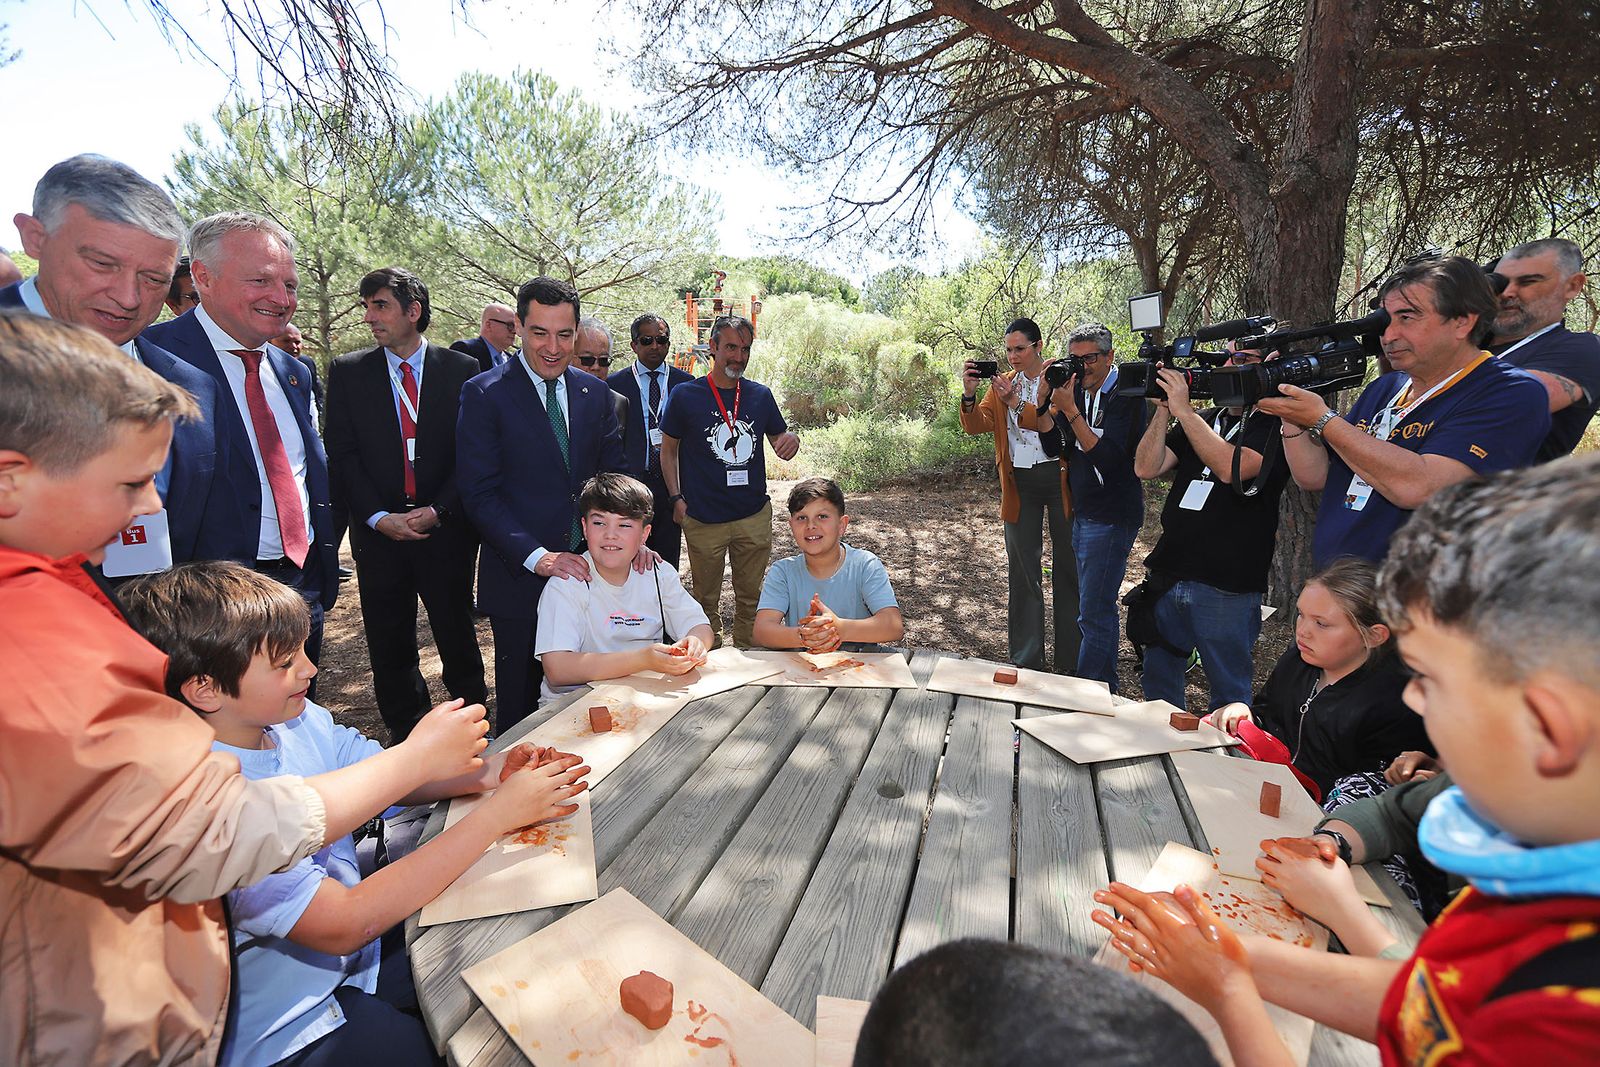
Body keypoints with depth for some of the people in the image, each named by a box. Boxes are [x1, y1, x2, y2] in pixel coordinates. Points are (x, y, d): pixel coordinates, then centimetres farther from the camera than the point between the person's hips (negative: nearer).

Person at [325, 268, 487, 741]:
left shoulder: (462, 371, 1)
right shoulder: (348, 372, 6)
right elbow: (343, 455, 2)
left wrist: (439, 510, -12)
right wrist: (380, 517, -10)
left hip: (447, 529, -2)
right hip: (378, 532, 2)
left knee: (458, 636, 8)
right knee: (389, 646, 11)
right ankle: (405, 735, 27)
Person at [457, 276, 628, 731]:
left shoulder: (595, 393, 7)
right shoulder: (484, 394, -7)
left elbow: (613, 475, 9)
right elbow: (479, 493, -11)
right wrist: (536, 556, -21)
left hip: (587, 569, 4)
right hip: (520, 575, -4)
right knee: (520, 706, 12)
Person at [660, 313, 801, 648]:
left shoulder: (760, 395, 4)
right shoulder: (685, 395, -4)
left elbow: (779, 440, 12)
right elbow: (669, 448, 3)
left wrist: (791, 441, -12)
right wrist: (677, 499, -4)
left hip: (755, 515, 3)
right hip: (704, 519, -3)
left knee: (751, 596, 15)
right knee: (707, 599, 13)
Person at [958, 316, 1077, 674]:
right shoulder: (1001, 384, 11)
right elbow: (976, 426, -1)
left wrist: (1016, 403, -25)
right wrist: (969, 394, -17)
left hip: (1060, 478, -3)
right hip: (1019, 484, 4)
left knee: (1068, 569, 6)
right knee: (1022, 572, 8)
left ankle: (1071, 661, 19)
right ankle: (1026, 659, 19)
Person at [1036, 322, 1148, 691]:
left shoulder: (1126, 396, -13)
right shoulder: (1076, 391, 9)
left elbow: (1107, 457, -23)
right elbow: (1054, 447, 4)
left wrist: (1070, 410, -27)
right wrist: (1043, 402, -9)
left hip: (1112, 517, -8)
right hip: (1083, 513, 8)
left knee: (1094, 612, -8)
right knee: (1097, 607, 17)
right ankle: (1104, 687, 31)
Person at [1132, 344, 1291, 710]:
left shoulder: (1277, 427, -5)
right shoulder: (1203, 420, 15)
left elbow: (1231, 468, -24)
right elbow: (1146, 468, 4)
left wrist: (1183, 409, -19)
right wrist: (1164, 409, -6)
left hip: (1225, 586, -6)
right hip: (1168, 576, 6)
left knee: (1229, 694, 9)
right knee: (1157, 683, 18)